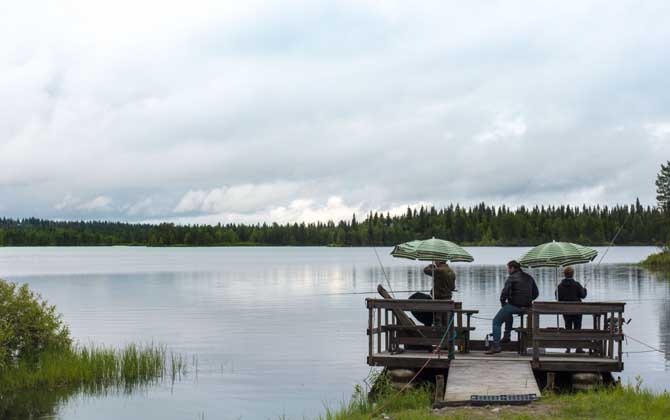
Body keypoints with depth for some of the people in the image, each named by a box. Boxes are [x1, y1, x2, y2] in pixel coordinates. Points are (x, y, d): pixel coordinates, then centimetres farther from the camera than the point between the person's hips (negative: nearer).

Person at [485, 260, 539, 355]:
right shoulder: (529, 278, 15)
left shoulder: (512, 278, -7)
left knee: (496, 321, 3)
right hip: (526, 307, 8)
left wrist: (503, 302, -1)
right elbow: (535, 293, 18)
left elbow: (505, 292, -16)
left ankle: (496, 346, -7)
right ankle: (507, 335, 34)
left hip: (514, 306, -8)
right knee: (508, 312, 38)